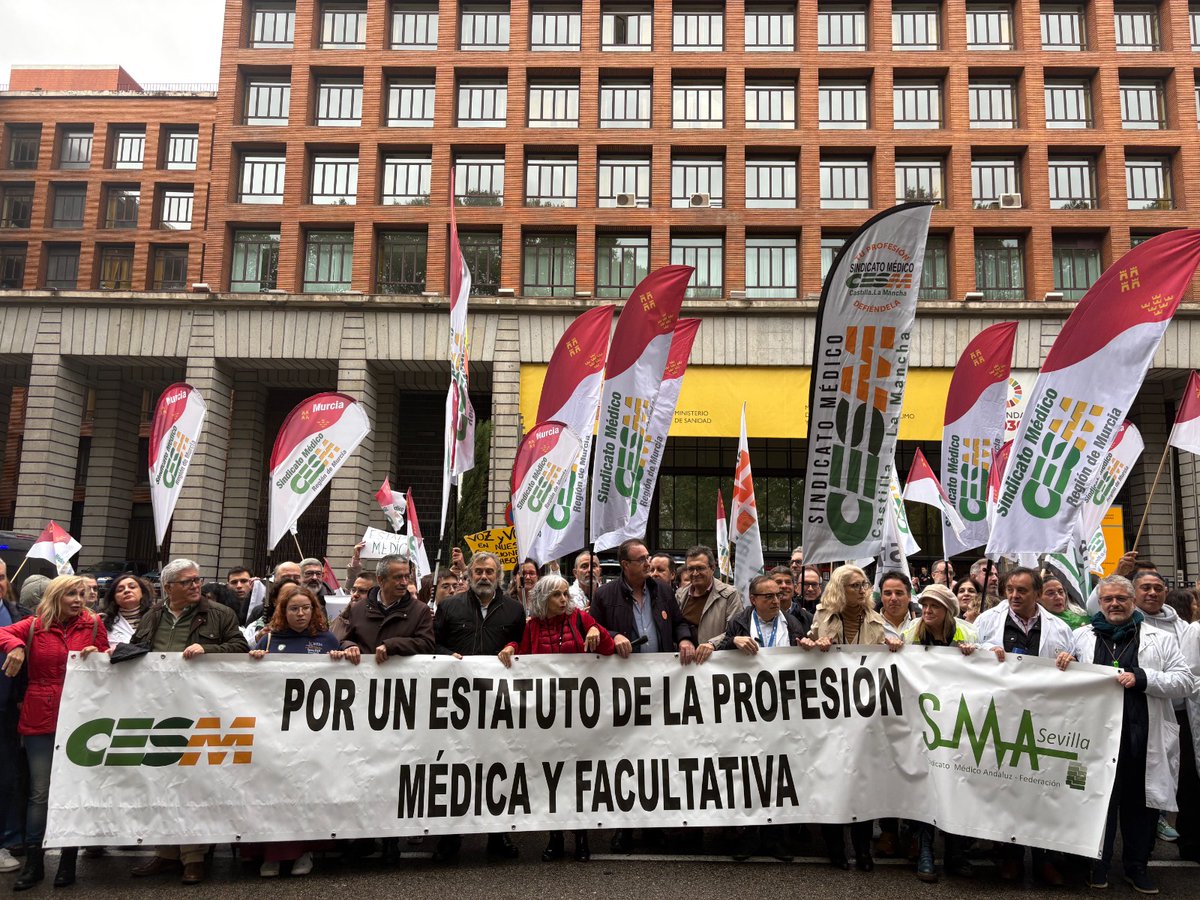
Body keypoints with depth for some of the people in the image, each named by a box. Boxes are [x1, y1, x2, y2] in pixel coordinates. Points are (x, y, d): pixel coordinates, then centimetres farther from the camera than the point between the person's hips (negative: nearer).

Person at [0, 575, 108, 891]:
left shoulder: (93, 624, 4)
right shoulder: (35, 625, 3)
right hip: (40, 720, 0)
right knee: (40, 792, 4)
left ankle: (68, 860, 20)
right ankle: (33, 862, 17)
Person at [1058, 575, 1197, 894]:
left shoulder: (1161, 639, 5)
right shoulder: (1083, 636, 11)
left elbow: (1185, 682, -2)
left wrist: (1143, 678, -16)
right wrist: (1064, 663, -1)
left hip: (1143, 738, -1)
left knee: (1140, 802, 9)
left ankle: (1137, 866, 27)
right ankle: (1098, 863, 23)